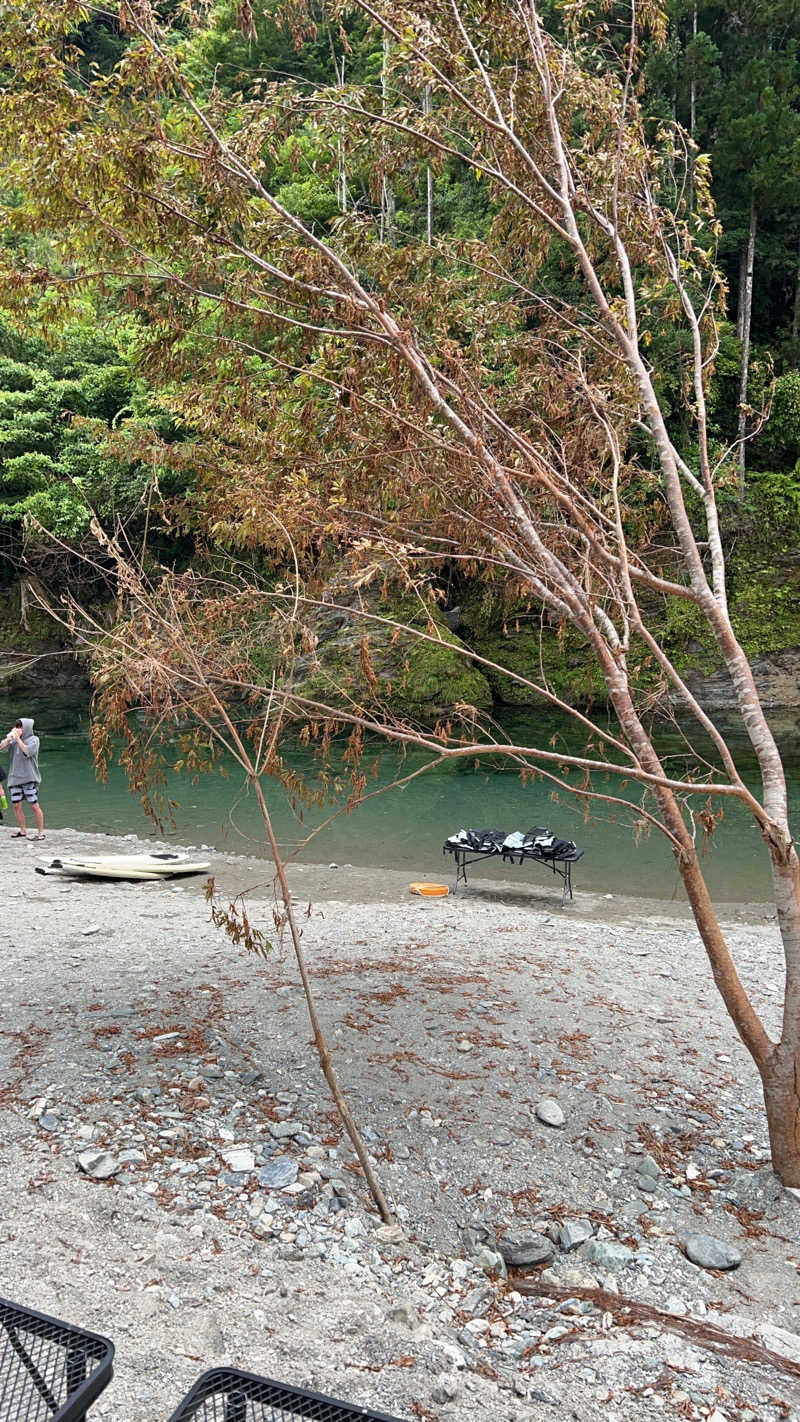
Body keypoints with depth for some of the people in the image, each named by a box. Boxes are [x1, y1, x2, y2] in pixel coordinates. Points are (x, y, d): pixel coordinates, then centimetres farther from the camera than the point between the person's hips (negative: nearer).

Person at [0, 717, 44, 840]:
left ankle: (41, 832, 2)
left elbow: (27, 752, -17)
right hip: (15, 778, 5)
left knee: (34, 805, -5)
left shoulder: (33, 739, -2)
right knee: (16, 806, 7)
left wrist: (17, 738, -13)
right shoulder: (14, 740, 10)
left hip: (29, 778, -5)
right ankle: (23, 831, 21)